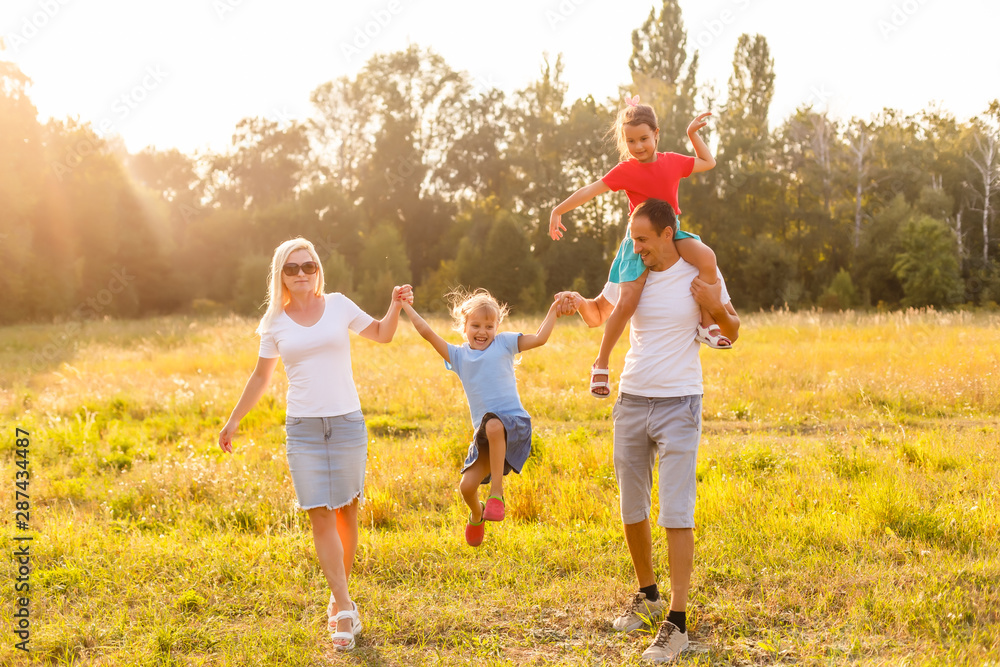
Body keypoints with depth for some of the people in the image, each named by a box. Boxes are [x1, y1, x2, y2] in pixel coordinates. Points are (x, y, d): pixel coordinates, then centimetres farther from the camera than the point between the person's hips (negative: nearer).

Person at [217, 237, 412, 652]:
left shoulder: (338, 305, 3)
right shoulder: (275, 322, 5)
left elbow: (382, 335, 15)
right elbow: (261, 375, 15)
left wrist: (395, 306, -4)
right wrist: (234, 420, 16)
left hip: (347, 422, 0)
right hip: (302, 428, 0)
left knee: (346, 510, 5)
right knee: (319, 516, -7)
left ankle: (338, 599, 21)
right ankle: (346, 607, -5)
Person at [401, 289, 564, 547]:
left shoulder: (504, 343, 7)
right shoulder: (458, 355, 13)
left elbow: (539, 339, 3)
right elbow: (427, 332, 8)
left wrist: (553, 311, 0)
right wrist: (406, 306, 8)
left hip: (514, 423, -3)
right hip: (484, 432, 4)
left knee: (493, 425, -41)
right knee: (467, 485, -9)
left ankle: (497, 492, -27)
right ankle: (476, 514, 30)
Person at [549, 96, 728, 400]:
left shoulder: (672, 161, 6)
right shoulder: (626, 170, -5)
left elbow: (708, 162, 22)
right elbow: (591, 189, -5)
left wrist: (693, 134, 15)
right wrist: (559, 210, -8)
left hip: (671, 233, 3)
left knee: (706, 258, -29)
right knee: (626, 303, -15)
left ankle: (707, 324, -13)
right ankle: (601, 363, 2)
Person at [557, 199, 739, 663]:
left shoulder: (701, 274, -5)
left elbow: (732, 333, 6)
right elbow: (598, 315, 20)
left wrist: (716, 308, -16)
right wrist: (577, 302, -3)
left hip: (678, 406, -4)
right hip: (631, 402, 4)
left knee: (676, 513, -9)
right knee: (632, 511, 12)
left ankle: (676, 624, -7)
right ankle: (647, 597, 32)